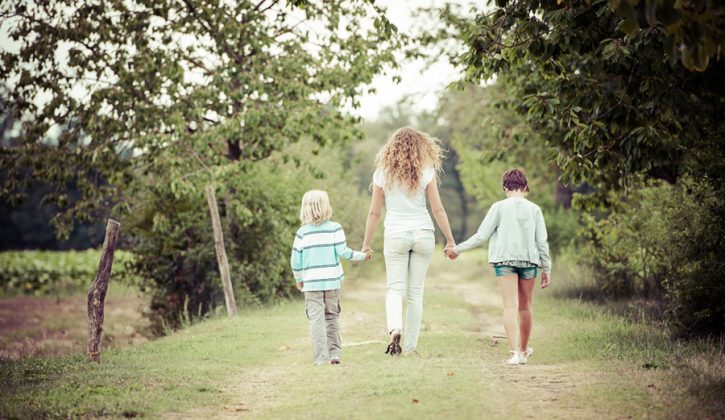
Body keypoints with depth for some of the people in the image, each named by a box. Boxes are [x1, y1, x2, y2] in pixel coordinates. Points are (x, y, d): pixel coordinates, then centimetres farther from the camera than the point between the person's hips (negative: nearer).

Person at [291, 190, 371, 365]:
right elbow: (342, 252, -9)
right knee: (331, 317, 14)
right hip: (332, 280, 1)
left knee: (316, 319, -1)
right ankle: (334, 353, 13)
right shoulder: (335, 228, -2)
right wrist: (362, 255, 6)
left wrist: (299, 279, 15)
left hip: (311, 283, -1)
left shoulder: (302, 232, 0)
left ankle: (321, 357, -8)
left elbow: (295, 260, 1)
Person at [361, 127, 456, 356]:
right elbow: (438, 210, -3)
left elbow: (374, 213, 2)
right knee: (416, 292, 8)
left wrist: (366, 244, 9)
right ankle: (410, 345, 8)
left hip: (395, 236, 0)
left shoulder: (382, 174, 0)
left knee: (395, 289, 5)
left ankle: (394, 329, -22)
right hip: (423, 234, 0)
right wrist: (450, 240, 4)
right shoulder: (426, 172, -2)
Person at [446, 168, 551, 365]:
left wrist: (457, 249, 7)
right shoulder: (534, 209, 4)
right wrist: (546, 269, 10)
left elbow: (481, 236, -3)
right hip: (529, 260, 2)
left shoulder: (499, 207, -1)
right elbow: (542, 242, 3)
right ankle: (523, 351, 28)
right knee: (525, 307, 14)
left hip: (504, 260, -2)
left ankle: (514, 352, -17)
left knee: (510, 307, -5)